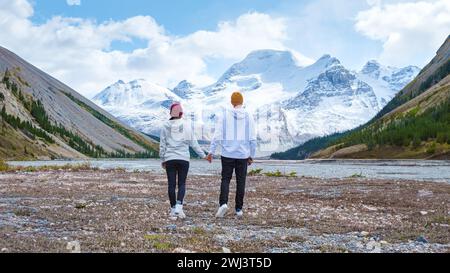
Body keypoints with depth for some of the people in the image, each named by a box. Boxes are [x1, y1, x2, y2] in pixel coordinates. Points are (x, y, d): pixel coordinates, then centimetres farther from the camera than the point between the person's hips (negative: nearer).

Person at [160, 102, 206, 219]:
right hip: (184, 159, -1)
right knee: (182, 184, 4)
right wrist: (203, 155, 9)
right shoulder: (186, 126, 0)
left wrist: (163, 159, 14)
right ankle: (179, 206, -13)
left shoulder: (166, 126, 2)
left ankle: (173, 209, 13)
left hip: (170, 159, 1)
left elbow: (162, 144, 4)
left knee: (171, 184, 7)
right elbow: (194, 143, 1)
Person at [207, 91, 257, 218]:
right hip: (243, 155, 1)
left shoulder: (224, 115, -3)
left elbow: (217, 135, -7)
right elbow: (253, 139, 1)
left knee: (226, 179, 8)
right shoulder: (248, 117, 0)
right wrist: (251, 155, 11)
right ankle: (239, 209, 13)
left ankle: (223, 203, -12)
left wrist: (211, 152, -2)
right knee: (241, 181, 9)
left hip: (227, 154, -1)